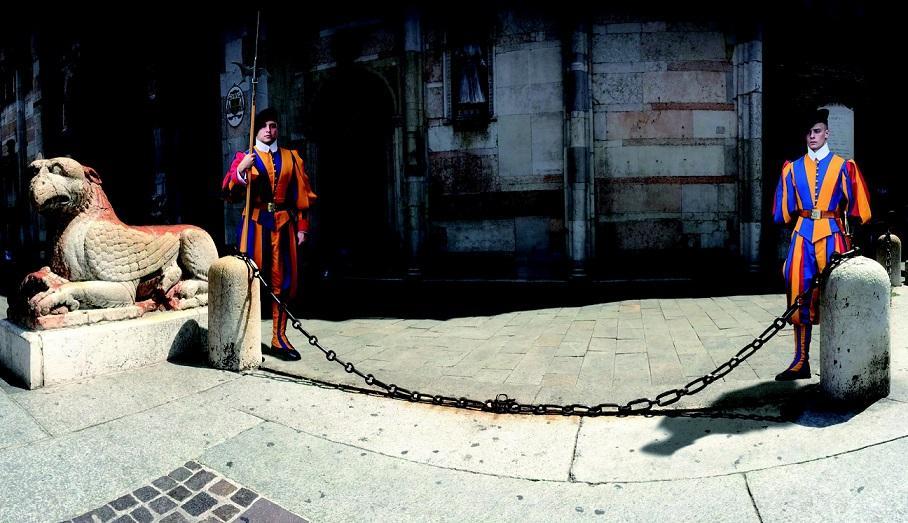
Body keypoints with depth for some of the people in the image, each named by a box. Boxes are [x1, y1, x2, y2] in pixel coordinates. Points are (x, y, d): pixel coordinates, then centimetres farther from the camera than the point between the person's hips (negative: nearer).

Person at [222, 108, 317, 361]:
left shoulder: (291, 158, 13)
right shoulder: (244, 157, 7)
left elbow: (303, 195, 10)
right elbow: (229, 192, -4)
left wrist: (302, 227, 3)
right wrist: (241, 170, -21)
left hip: (284, 224, 2)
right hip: (256, 223, -2)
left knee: (283, 280, 3)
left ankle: (279, 337, 11)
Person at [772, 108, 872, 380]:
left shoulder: (843, 166, 6)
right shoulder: (793, 168, 11)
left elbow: (855, 206, 4)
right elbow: (784, 209, 11)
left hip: (831, 235, -1)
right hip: (802, 235, 2)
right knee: (800, 296, -1)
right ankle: (801, 361, 5)